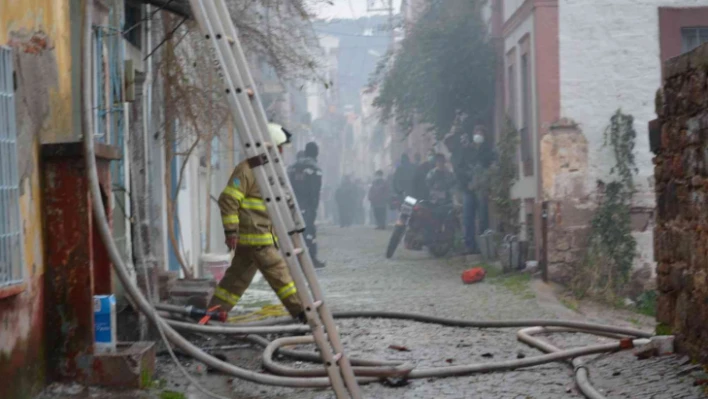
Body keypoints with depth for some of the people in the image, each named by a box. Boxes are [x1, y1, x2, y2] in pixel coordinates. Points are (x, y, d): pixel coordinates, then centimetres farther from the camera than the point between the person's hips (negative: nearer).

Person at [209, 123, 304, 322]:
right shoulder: (246, 170, -13)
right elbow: (227, 200, -17)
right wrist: (231, 231, -20)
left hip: (263, 235, 10)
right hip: (255, 237, -10)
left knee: (238, 277, 11)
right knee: (279, 273, -7)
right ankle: (300, 312, -4)